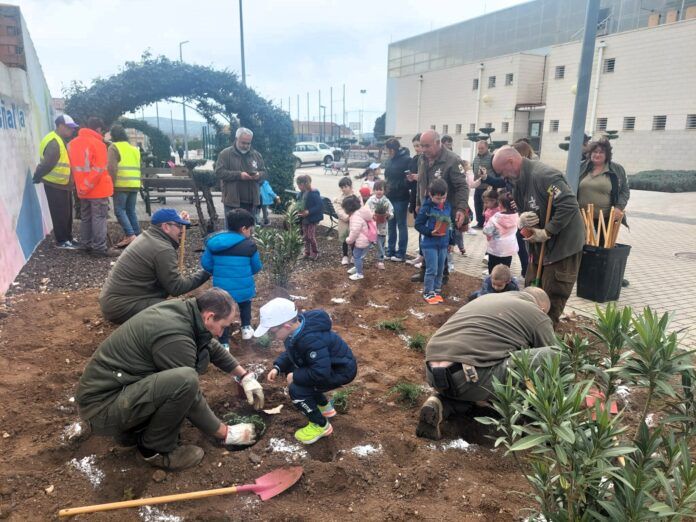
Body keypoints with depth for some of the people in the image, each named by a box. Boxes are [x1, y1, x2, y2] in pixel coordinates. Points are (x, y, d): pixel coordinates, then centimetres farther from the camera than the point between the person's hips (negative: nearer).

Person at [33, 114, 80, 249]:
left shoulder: (62, 141, 14)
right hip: (55, 185, -10)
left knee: (67, 213, 16)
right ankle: (61, 241, 5)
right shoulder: (54, 143, -20)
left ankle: (67, 238, 27)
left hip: (64, 184, 10)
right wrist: (37, 177, -13)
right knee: (60, 214, -3)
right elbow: (47, 164, -23)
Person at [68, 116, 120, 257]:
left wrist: (81, 186, 16)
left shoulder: (73, 143, 10)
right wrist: (86, 186, -13)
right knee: (99, 218, -5)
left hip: (82, 190, 7)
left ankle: (87, 245, 20)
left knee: (85, 218, 14)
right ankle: (100, 248, -5)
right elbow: (99, 169, -19)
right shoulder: (98, 144, -13)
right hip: (98, 189, -7)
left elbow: (72, 166, 15)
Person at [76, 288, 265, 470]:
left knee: (200, 354, 7)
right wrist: (226, 434, -6)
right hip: (102, 405, -9)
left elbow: (212, 347, 18)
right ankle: (155, 448, -4)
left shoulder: (182, 310, 0)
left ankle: (133, 427, 11)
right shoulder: (175, 336, -27)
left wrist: (245, 376, 19)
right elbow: (191, 399, -18)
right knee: (185, 380, -32)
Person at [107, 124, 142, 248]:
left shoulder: (114, 147, -3)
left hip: (121, 185, -7)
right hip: (134, 185, 7)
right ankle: (137, 236, 10)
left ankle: (130, 236, -13)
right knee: (131, 211, 12)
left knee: (120, 210, -3)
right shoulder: (134, 148, 19)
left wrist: (112, 184, -8)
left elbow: (111, 168, -13)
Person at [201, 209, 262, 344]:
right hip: (243, 288, -1)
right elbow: (257, 267, 0)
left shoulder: (213, 242, -2)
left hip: (221, 288, 1)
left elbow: (206, 264, 2)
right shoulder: (249, 245, -10)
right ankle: (246, 328, 39)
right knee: (245, 304, 30)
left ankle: (224, 344, 12)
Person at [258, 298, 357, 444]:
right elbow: (290, 353, 10)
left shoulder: (312, 340, -37)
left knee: (296, 390, -19)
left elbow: (320, 373, -37)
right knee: (289, 371, 16)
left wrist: (295, 377, -24)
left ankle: (321, 426, 4)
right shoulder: (297, 328, -9)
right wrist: (277, 367, -6)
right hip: (325, 364, 10)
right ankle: (325, 406, 29)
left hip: (340, 370, -9)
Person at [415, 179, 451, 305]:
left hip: (443, 244, 6)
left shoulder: (447, 206, 4)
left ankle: (437, 291, 27)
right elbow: (418, 224, -11)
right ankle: (428, 293, 11)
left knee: (440, 270, 13)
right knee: (432, 270, -3)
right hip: (430, 244, -6)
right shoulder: (427, 207, -13)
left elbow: (450, 224, 13)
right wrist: (430, 232, -24)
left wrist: (451, 242, 13)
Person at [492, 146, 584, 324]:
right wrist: (522, 219, -9)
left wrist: (546, 232, -24)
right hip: (538, 244, 9)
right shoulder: (518, 181, 7)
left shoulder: (544, 175, -23)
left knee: (552, 299, -1)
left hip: (563, 244, -9)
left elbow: (569, 205, -29)